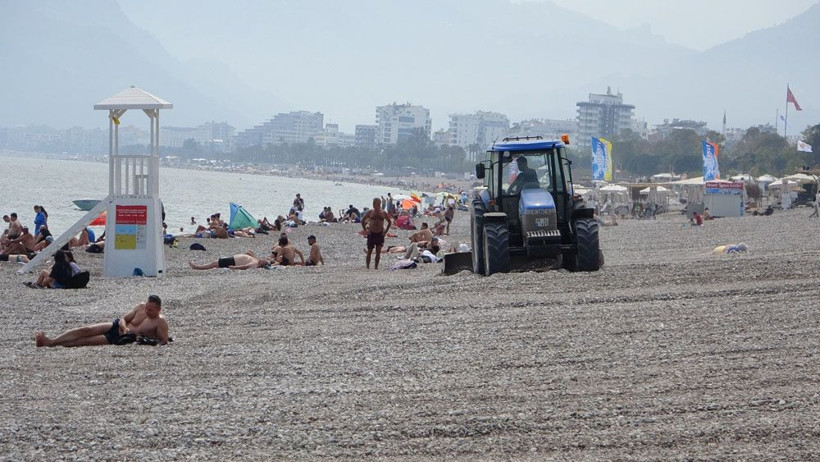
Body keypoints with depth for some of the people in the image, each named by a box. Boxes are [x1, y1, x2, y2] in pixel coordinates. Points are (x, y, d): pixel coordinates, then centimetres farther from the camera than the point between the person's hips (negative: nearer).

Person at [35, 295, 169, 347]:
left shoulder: (160, 322, -15)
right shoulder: (141, 307, 3)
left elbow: (164, 342, -18)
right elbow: (123, 319, 7)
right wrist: (124, 327, -16)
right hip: (116, 327, 6)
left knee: (86, 341, -15)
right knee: (85, 330, -12)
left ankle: (51, 344, -18)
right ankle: (50, 341, -13)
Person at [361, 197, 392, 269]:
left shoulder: (383, 213, 3)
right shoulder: (370, 212, 1)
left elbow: (390, 222, 15)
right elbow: (362, 221, 11)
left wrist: (386, 231, 5)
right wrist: (365, 230, 2)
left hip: (380, 234, 1)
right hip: (371, 234, -1)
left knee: (378, 251, -2)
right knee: (369, 251, 1)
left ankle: (376, 266, 5)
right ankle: (367, 266, 9)